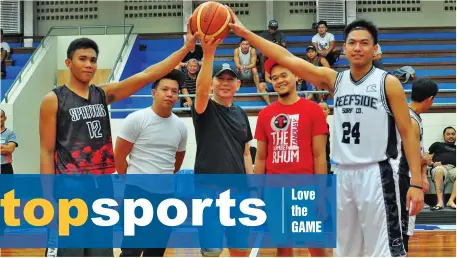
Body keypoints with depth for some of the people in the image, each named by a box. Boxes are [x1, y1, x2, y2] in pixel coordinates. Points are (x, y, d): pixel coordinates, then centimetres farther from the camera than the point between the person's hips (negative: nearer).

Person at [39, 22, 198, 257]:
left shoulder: (104, 94, 8)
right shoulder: (53, 100, -4)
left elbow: (146, 75, 0)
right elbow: (47, 152, -6)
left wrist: (186, 47, -8)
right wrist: (49, 200, -11)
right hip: (69, 192, -5)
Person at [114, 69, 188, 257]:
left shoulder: (180, 127, 7)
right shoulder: (136, 119, -9)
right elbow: (119, 156, -5)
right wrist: (133, 182, 3)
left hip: (166, 194, 6)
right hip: (138, 192, -5)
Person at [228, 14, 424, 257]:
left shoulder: (389, 83, -3)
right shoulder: (334, 80, 8)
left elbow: (407, 133, -5)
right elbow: (287, 58, 4)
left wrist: (416, 183, -13)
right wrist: (246, 33, -2)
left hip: (376, 175, -5)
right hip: (343, 175, 5)